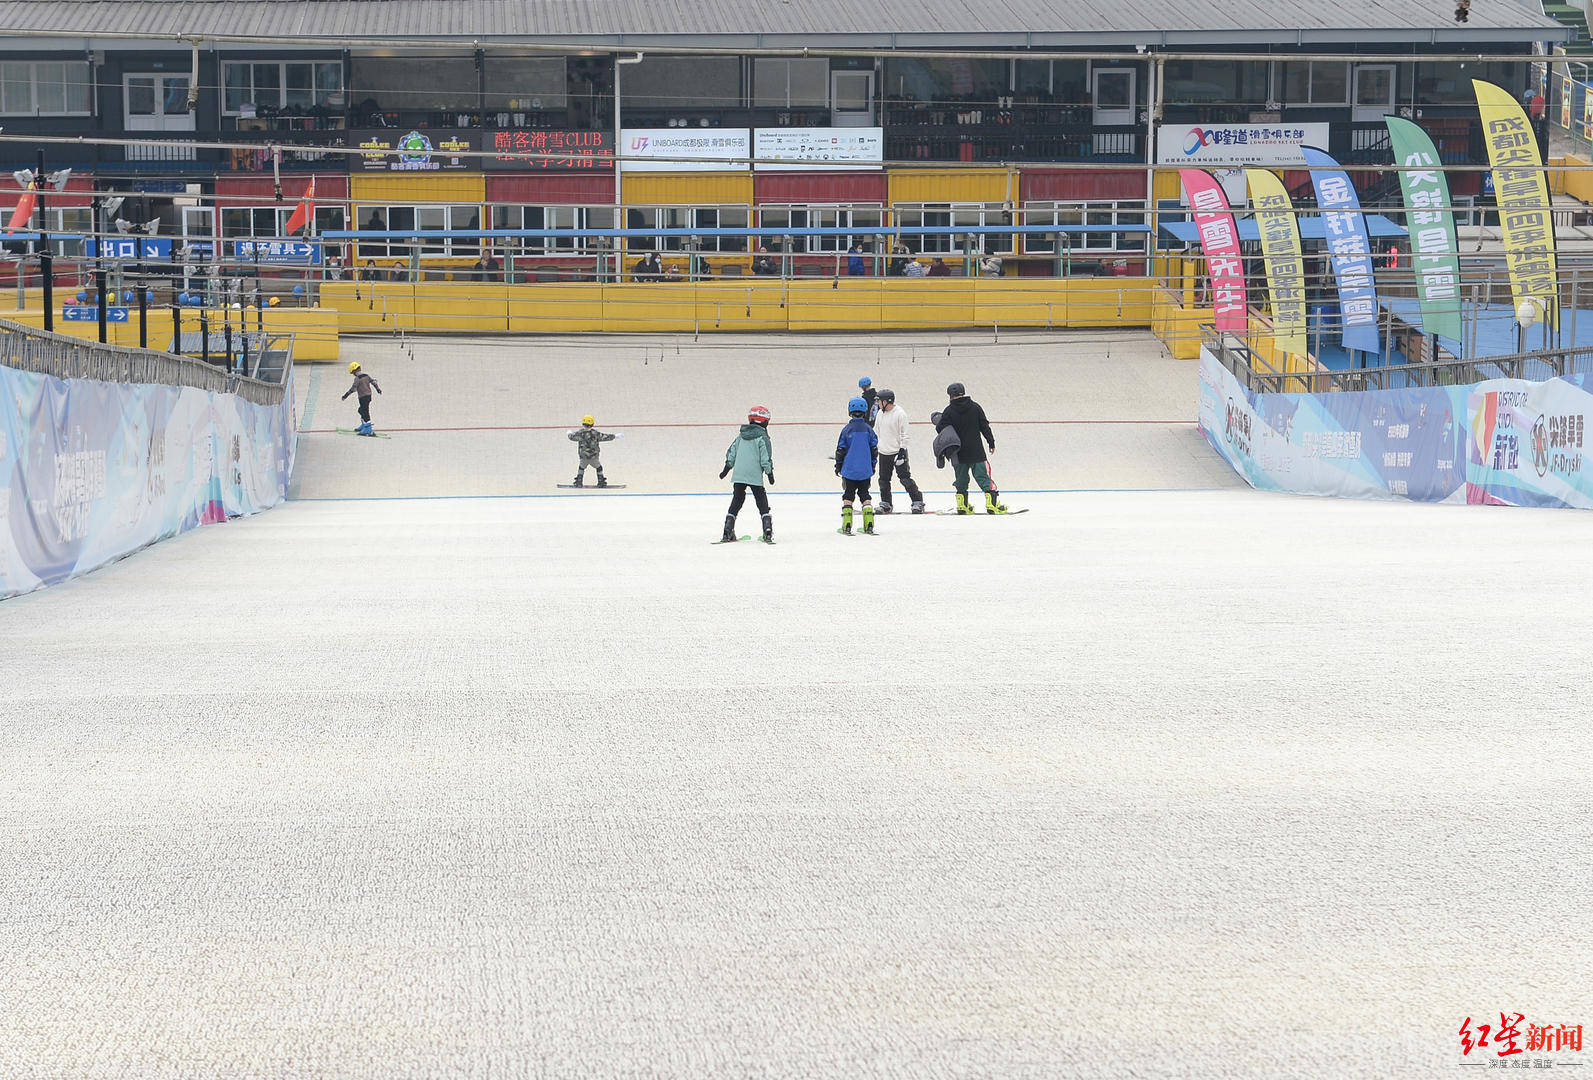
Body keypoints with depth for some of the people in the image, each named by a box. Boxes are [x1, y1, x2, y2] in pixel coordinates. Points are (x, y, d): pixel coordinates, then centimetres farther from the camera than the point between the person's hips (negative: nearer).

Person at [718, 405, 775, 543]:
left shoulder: (741, 435, 11)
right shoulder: (762, 437, -6)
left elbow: (731, 453, 13)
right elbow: (765, 459, -9)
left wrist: (726, 469, 22)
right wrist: (770, 473, 1)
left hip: (738, 475, 5)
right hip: (755, 476, -5)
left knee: (737, 500, 13)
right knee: (762, 502, 4)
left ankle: (727, 532, 8)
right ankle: (768, 533, -6)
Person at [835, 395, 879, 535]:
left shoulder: (846, 430, -8)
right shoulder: (868, 429, -2)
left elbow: (841, 450, -4)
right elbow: (874, 449, 5)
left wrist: (838, 466, 9)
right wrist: (872, 467, 17)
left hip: (849, 470, -2)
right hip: (865, 471, 2)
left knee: (848, 496, 5)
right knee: (865, 495, 11)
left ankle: (846, 527, -2)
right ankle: (869, 526, 5)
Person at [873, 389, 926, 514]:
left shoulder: (900, 414, -14)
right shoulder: (881, 413, 7)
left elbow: (904, 435, -13)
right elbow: (875, 431, 19)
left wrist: (902, 451, -17)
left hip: (897, 451, -7)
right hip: (884, 452, 7)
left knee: (905, 478, -7)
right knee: (884, 480, 10)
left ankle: (918, 502, 0)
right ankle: (885, 504, 22)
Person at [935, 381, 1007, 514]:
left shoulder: (949, 411, -5)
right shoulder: (975, 407, -1)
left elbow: (940, 428, -4)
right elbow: (984, 426, 1)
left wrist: (938, 420, 18)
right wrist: (991, 442, 9)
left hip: (959, 452, 0)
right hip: (976, 451, 0)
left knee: (961, 478, 13)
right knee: (982, 476, -1)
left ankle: (962, 505, 14)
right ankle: (992, 504, -10)